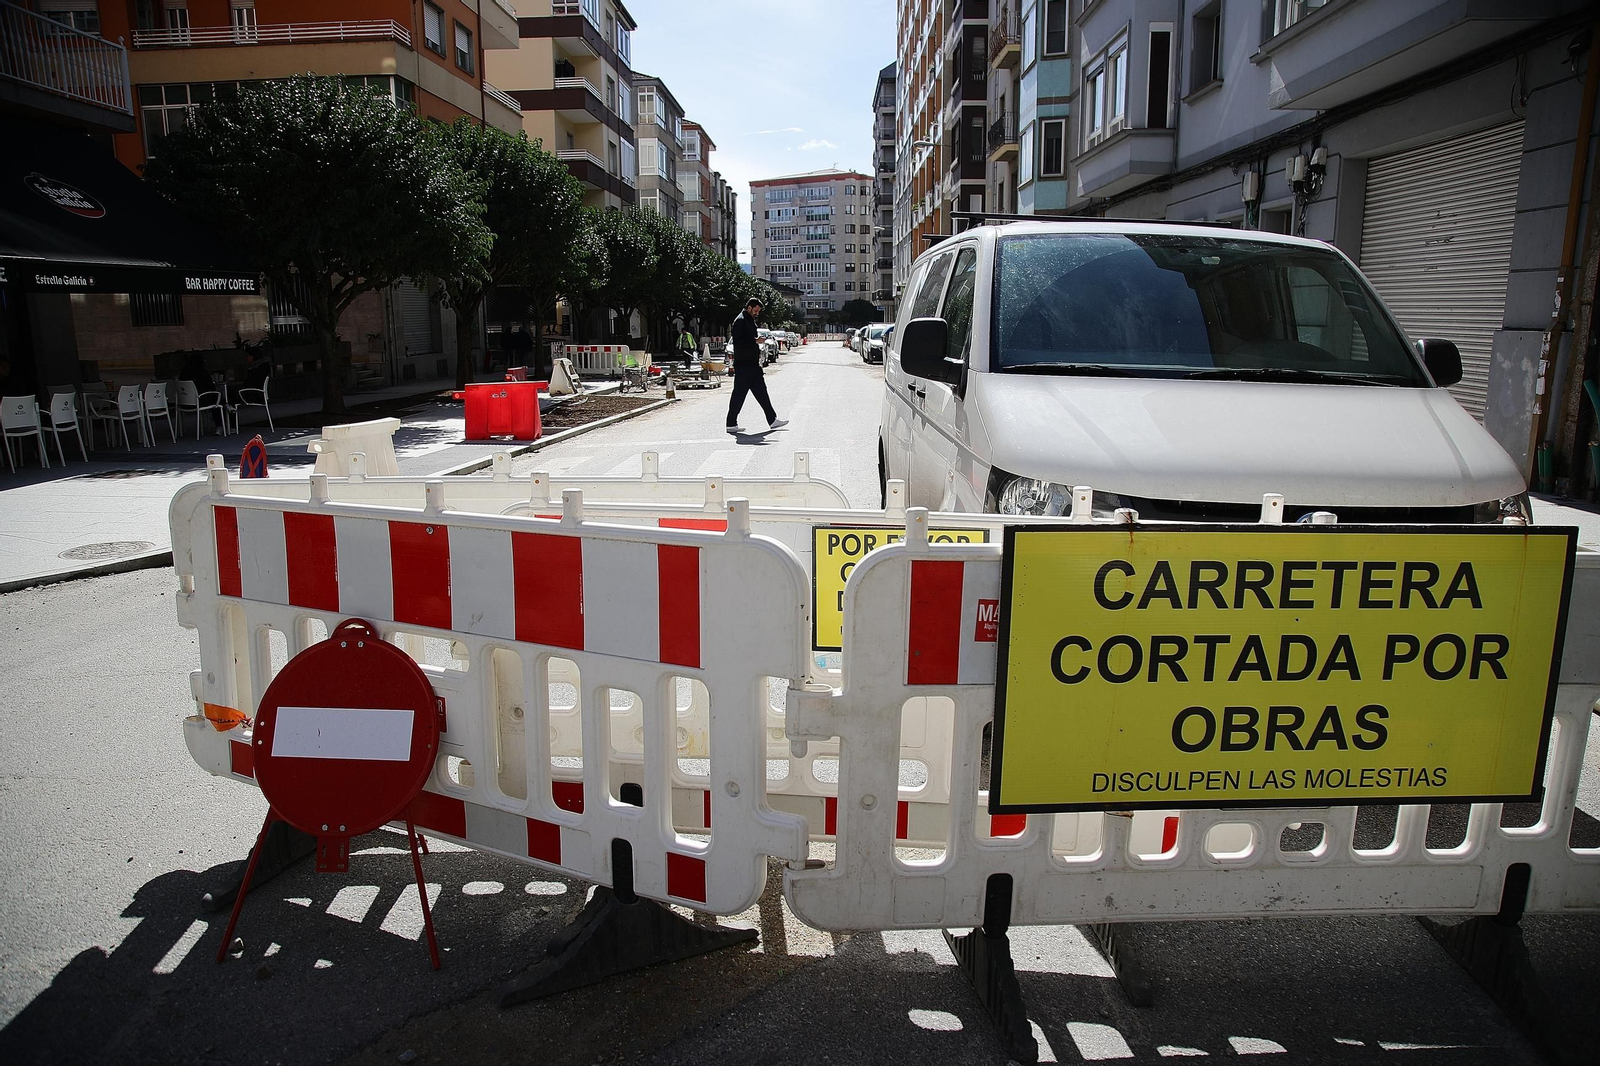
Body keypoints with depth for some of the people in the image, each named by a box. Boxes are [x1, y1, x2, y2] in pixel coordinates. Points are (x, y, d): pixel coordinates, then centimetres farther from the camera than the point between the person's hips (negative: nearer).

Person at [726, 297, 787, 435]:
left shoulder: (750, 321, 19)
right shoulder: (740, 321, -11)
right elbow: (738, 341, -21)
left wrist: (758, 351, 15)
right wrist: (756, 341, -21)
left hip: (753, 365, 10)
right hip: (743, 365, -10)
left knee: (761, 392, 10)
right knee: (739, 394, -4)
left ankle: (772, 420, 13)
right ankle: (731, 424, 2)